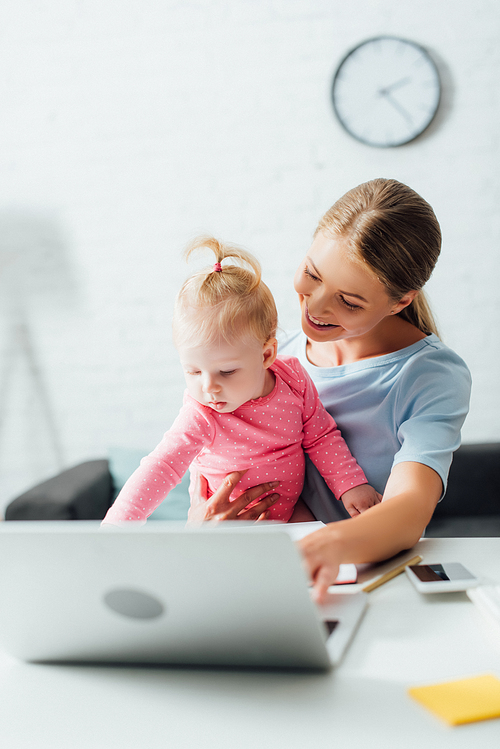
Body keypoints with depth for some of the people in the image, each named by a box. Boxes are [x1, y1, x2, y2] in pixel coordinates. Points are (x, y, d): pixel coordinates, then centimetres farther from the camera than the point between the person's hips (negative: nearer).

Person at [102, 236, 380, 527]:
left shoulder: (293, 378, -9)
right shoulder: (200, 417, -21)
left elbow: (321, 437, 4)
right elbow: (161, 468, -28)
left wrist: (350, 484, -6)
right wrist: (117, 525, -40)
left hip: (291, 515, 6)